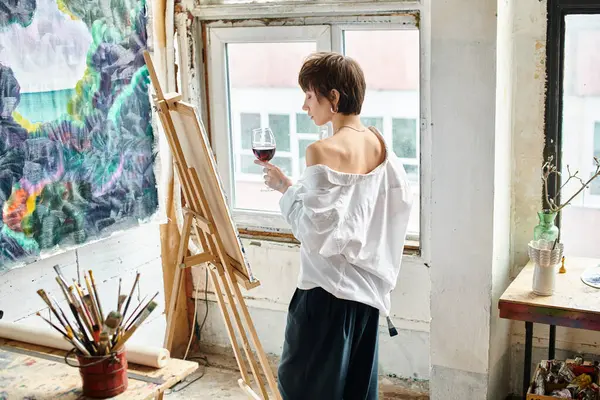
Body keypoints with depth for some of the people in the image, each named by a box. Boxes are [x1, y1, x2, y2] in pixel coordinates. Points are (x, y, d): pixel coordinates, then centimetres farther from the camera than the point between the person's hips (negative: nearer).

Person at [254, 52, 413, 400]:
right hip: (368, 283, 8)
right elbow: (403, 199, 11)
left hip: (329, 287, -7)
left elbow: (314, 229, -22)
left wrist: (285, 187, -11)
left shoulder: (323, 152, -20)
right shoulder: (378, 143, 2)